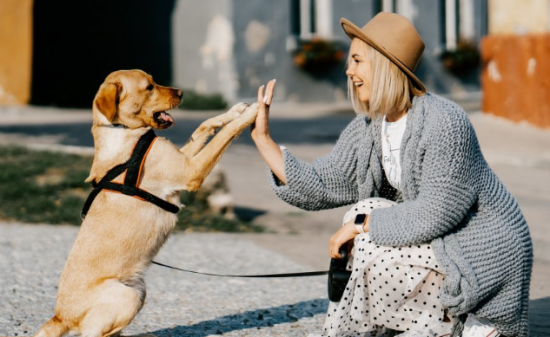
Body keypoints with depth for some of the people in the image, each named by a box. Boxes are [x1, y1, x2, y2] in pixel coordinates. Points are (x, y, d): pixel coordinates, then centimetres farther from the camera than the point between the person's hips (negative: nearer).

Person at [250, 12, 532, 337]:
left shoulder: (444, 123, -25)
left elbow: (436, 213, -28)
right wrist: (263, 139, -3)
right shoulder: (366, 130, 1)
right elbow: (321, 186, 1)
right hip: (436, 246, 9)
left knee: (373, 252, -26)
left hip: (484, 252, -9)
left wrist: (361, 224, -21)